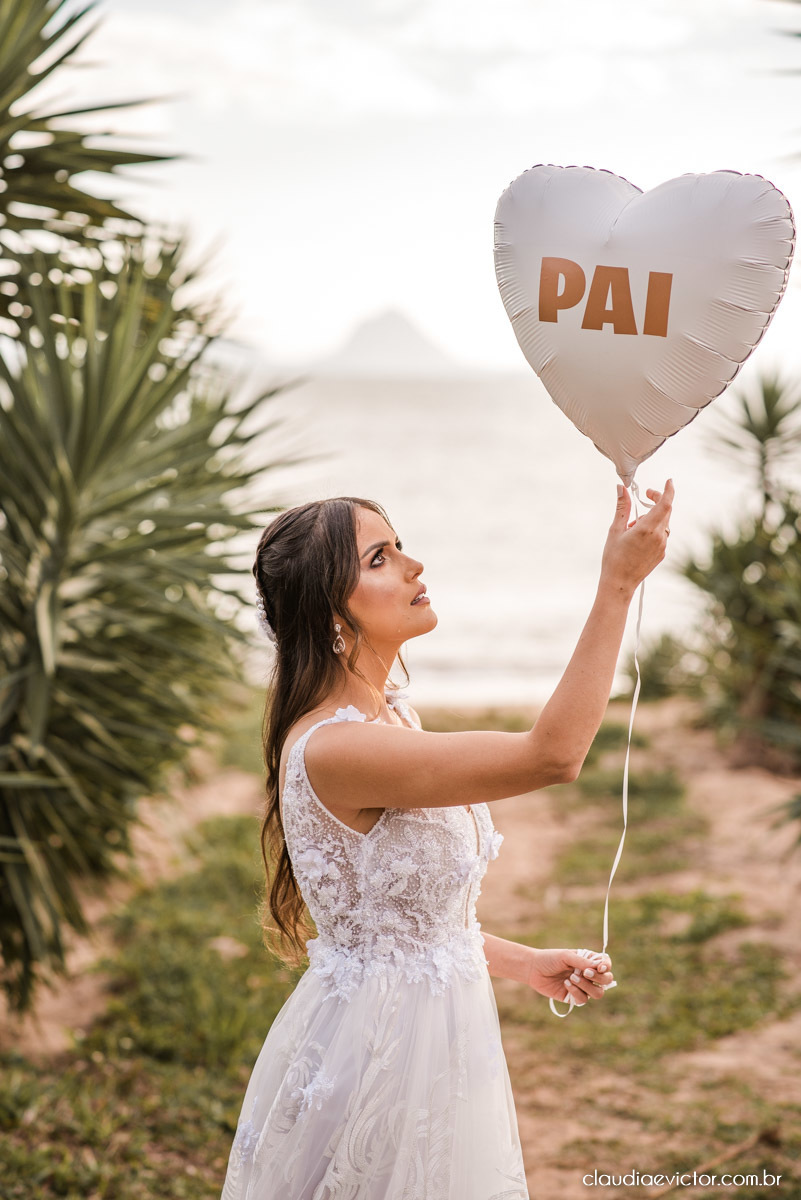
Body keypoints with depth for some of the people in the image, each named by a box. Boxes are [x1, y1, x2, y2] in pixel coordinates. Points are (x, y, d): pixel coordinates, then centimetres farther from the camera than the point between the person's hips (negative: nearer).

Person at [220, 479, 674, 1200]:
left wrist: (523, 963, 10)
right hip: (378, 1051, -9)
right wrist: (617, 585, -28)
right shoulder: (330, 749, -26)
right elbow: (551, 756, -30)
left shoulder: (388, 714, 6)